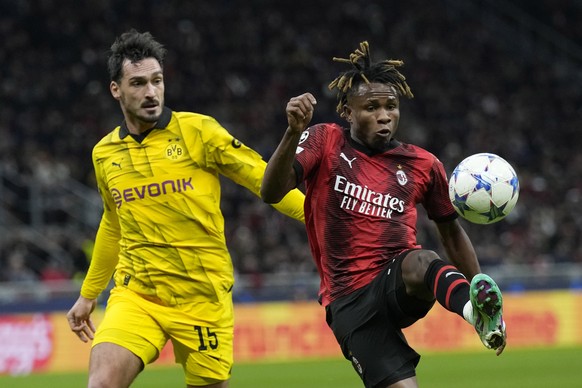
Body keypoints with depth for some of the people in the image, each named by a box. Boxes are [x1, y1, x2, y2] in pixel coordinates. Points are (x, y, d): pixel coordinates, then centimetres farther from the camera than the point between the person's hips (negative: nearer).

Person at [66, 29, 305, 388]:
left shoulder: (198, 131, -4)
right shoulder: (104, 154, 9)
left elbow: (262, 179, -1)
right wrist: (89, 294, 33)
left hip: (202, 296, -2)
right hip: (136, 293, 2)